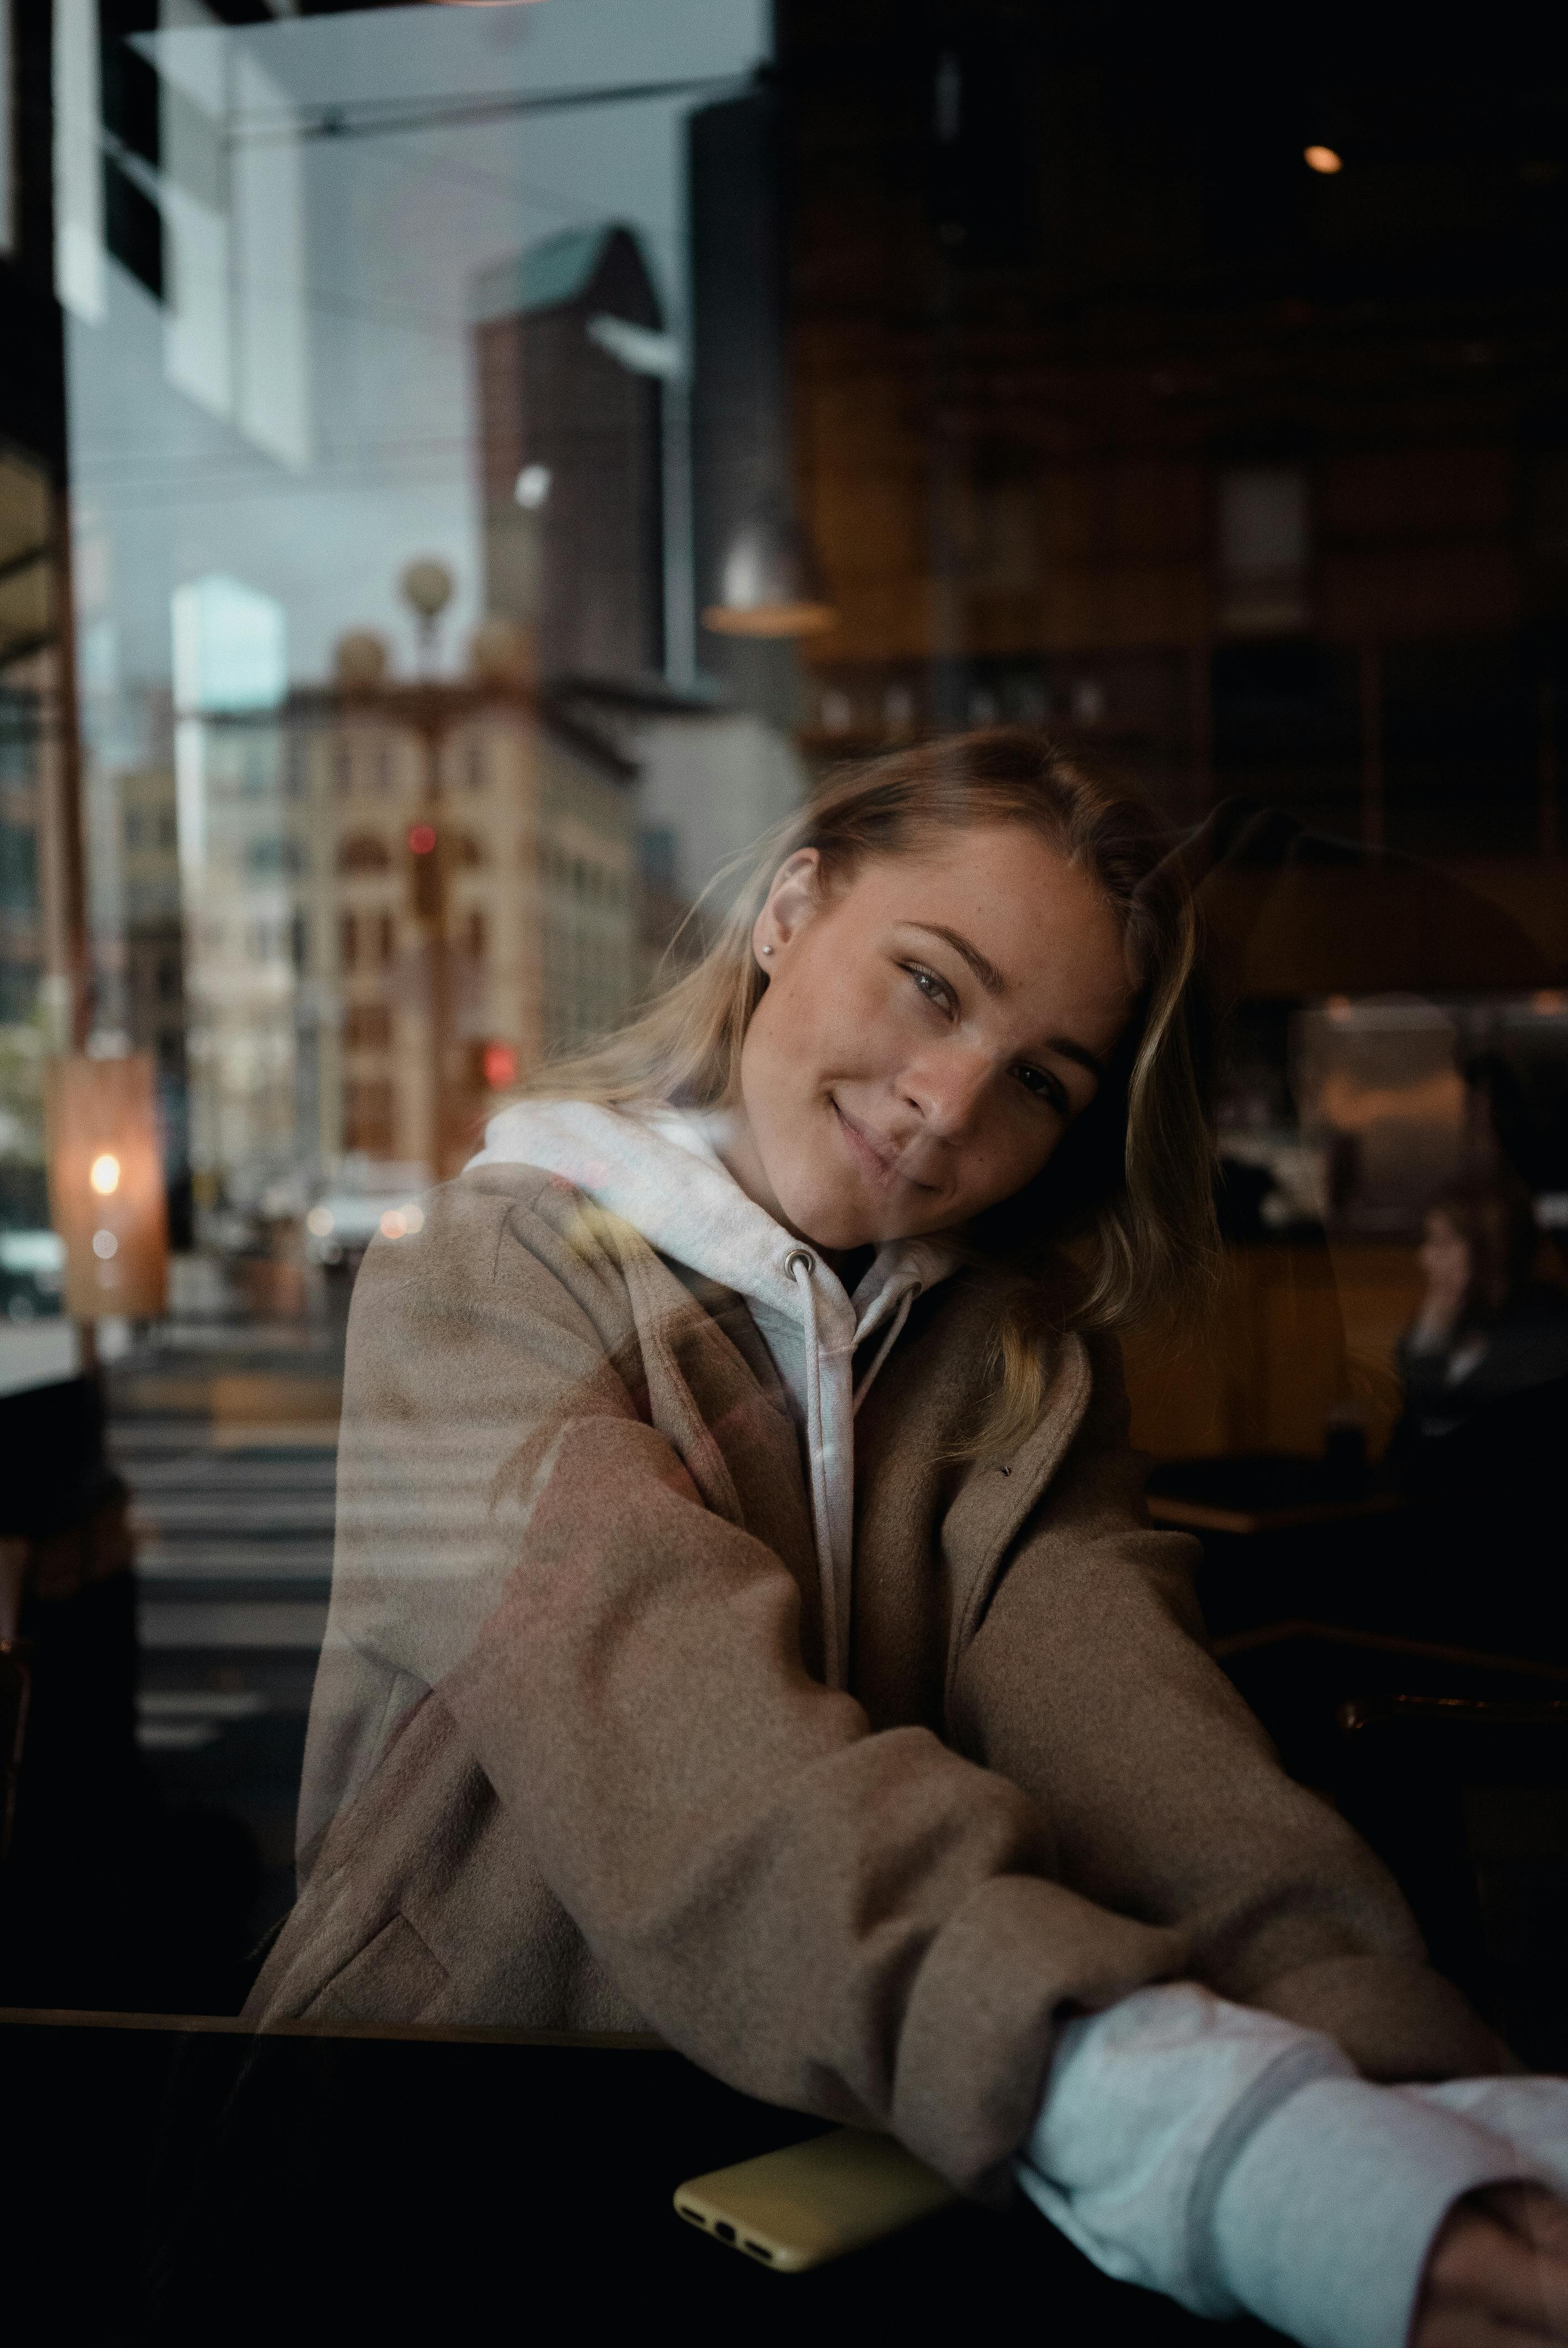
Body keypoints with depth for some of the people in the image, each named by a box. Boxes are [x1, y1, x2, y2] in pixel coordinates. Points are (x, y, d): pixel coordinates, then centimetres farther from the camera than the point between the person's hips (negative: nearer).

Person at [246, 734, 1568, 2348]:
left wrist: (1398, 2076, -31)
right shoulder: (476, 1291, -8)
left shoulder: (1019, 1367, 7)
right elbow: (677, 1745, -25)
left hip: (838, 2172, 3)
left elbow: (1107, 1706, -12)